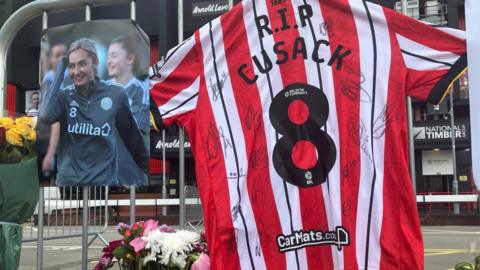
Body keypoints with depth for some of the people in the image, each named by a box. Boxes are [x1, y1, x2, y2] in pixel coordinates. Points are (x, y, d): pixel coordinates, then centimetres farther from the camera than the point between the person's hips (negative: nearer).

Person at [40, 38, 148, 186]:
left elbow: (133, 139, 4)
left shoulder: (115, 95, -5)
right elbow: (46, 116, -23)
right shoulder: (65, 97, -2)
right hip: (68, 179, 2)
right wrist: (60, 68, -14)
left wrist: (144, 171, 11)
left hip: (105, 179, -1)